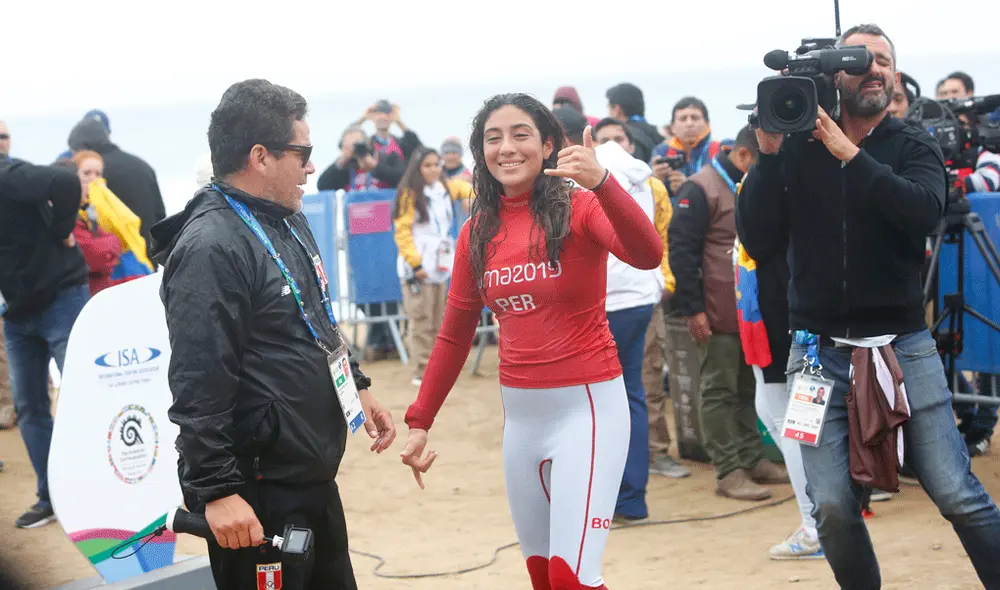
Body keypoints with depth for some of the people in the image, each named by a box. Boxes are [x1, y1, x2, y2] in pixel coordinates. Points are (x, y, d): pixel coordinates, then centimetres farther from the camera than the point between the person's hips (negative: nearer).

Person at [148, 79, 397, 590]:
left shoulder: (288, 222, 12)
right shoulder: (211, 248, -21)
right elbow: (198, 385, -25)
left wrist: (356, 386, 26)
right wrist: (217, 489, -27)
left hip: (313, 478, 10)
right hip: (257, 497, -10)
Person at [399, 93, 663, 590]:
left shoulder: (580, 208, -10)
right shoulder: (476, 233, 5)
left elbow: (648, 256, -30)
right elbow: (454, 335, 12)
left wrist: (600, 181, -44)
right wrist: (419, 422, 10)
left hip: (588, 404, -6)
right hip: (519, 413, 6)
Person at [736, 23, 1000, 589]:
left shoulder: (913, 145, 2)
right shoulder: (796, 147, 2)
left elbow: (925, 209, -19)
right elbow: (757, 240, -5)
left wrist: (848, 154, -21)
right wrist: (768, 155, -12)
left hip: (903, 345, 0)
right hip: (820, 350, 0)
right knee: (832, 506, -5)